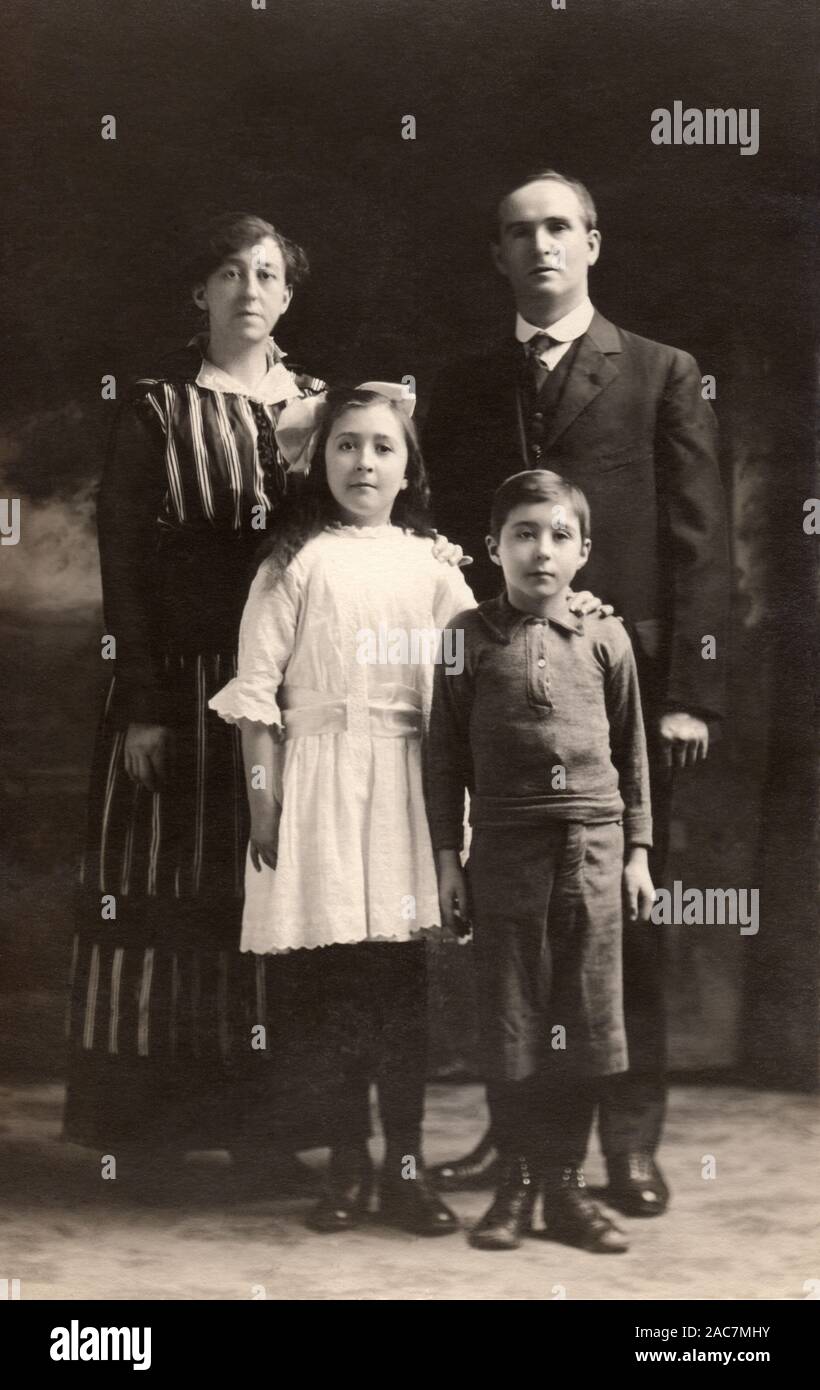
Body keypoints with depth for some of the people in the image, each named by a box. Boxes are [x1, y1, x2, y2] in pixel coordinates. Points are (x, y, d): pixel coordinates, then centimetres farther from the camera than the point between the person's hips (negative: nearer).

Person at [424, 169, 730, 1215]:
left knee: (626, 919, 4)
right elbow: (445, 532, 11)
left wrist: (689, 692, -9)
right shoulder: (464, 385, 13)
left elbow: (698, 545, -1)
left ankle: (630, 1141, 13)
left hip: (625, 683, -2)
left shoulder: (661, 376, 4)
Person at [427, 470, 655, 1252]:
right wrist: (447, 856, 1)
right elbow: (444, 754, 4)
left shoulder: (604, 640, 6)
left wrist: (638, 850, 9)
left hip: (593, 847, 1)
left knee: (581, 1023, 5)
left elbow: (631, 753, 12)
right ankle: (516, 1185, 16)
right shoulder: (471, 637, 2)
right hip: (505, 848, -1)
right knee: (512, 1023, 5)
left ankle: (565, 1186, 16)